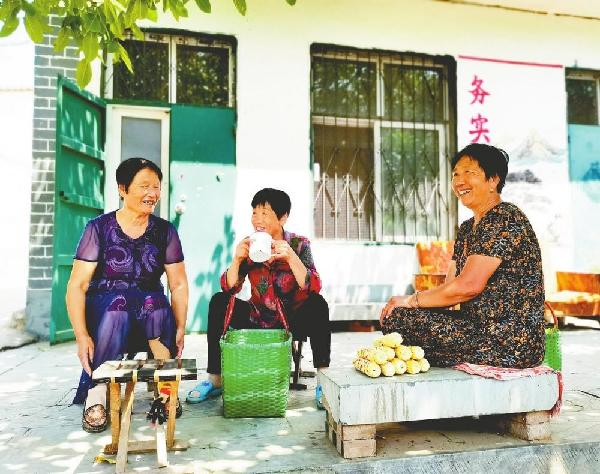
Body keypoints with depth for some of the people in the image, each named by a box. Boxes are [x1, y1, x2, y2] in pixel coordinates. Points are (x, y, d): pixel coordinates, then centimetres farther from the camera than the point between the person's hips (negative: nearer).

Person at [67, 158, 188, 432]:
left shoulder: (165, 231, 5)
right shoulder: (99, 228, -2)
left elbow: (179, 285, 4)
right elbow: (76, 286, -7)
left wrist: (180, 328, -11)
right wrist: (82, 335, -20)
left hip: (151, 309, 1)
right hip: (102, 308, -1)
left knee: (156, 303, -33)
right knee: (117, 305, -36)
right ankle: (96, 394, -23)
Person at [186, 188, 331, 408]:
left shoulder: (299, 244, -9)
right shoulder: (249, 246, -3)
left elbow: (313, 288, -22)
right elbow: (229, 288, -10)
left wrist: (291, 258, -34)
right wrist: (237, 260, -27)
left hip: (293, 322, -2)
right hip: (257, 321, 3)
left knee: (318, 304, -29)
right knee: (218, 301, -16)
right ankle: (215, 380, -7)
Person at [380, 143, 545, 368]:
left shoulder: (504, 219, -14)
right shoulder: (467, 228, 16)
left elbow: (468, 286, -22)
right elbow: (450, 285, 11)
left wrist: (411, 300, -11)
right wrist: (411, 303, -6)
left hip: (510, 344, -9)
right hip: (482, 329, 9)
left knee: (395, 320, -17)